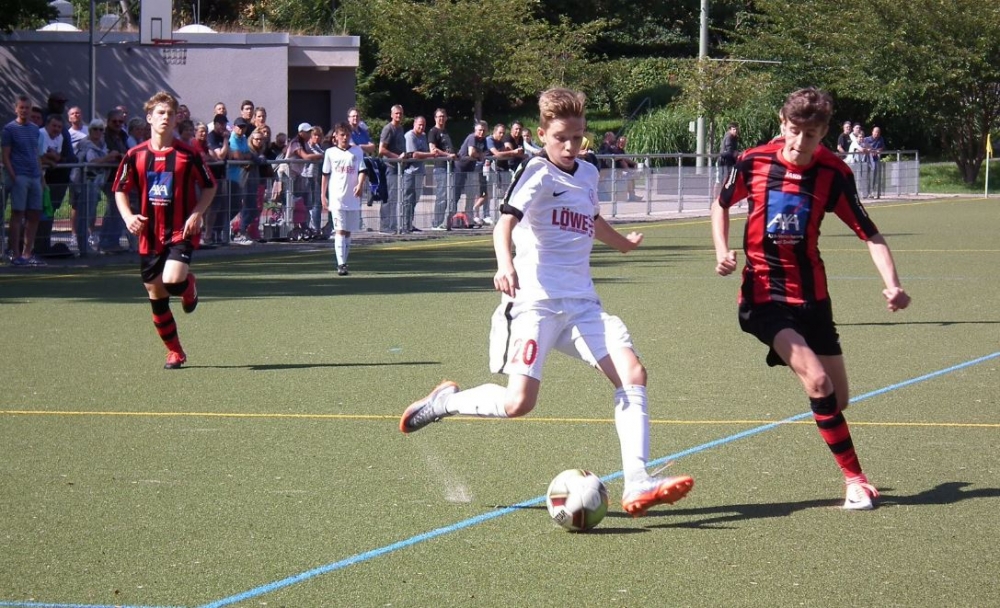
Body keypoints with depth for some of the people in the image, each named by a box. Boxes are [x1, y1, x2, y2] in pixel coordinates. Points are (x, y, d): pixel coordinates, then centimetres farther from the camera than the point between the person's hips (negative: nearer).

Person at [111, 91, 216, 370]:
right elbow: (120, 190, 9)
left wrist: (196, 213, -11)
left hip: (181, 232, -3)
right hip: (150, 235, 3)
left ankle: (189, 286, 15)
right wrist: (128, 216, -9)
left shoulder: (188, 155, -5)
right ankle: (175, 352, 20)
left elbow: (209, 187, 5)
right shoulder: (135, 155, 0)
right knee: (156, 296, 5)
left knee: (173, 281, -25)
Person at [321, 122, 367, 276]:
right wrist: (323, 196, 6)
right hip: (336, 198, -2)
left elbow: (362, 170, 1)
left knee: (348, 231, 9)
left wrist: (360, 184, -18)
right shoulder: (330, 153, 4)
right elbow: (326, 175, 8)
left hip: (353, 197, 2)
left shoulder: (357, 151, 6)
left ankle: (343, 262, 19)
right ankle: (341, 264, -16)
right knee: (340, 230, -10)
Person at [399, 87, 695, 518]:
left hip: (582, 303, 7)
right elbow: (506, 221, -24)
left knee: (632, 374, -13)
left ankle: (636, 484, -15)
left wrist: (623, 243, 59)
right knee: (519, 401, -16)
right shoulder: (538, 174, -7)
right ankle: (447, 401, 14)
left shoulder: (588, 174, 16)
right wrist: (505, 264, -44)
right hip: (536, 301, -7)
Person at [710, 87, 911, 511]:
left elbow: (868, 233, -7)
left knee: (836, 400, 7)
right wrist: (722, 251, -5)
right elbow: (722, 205, 11)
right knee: (817, 381, -21)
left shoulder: (833, 173, -8)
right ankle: (855, 479, -13)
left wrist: (892, 284, -23)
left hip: (812, 297, 3)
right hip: (764, 297, -3)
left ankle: (853, 475, 35)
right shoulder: (754, 162, -9)